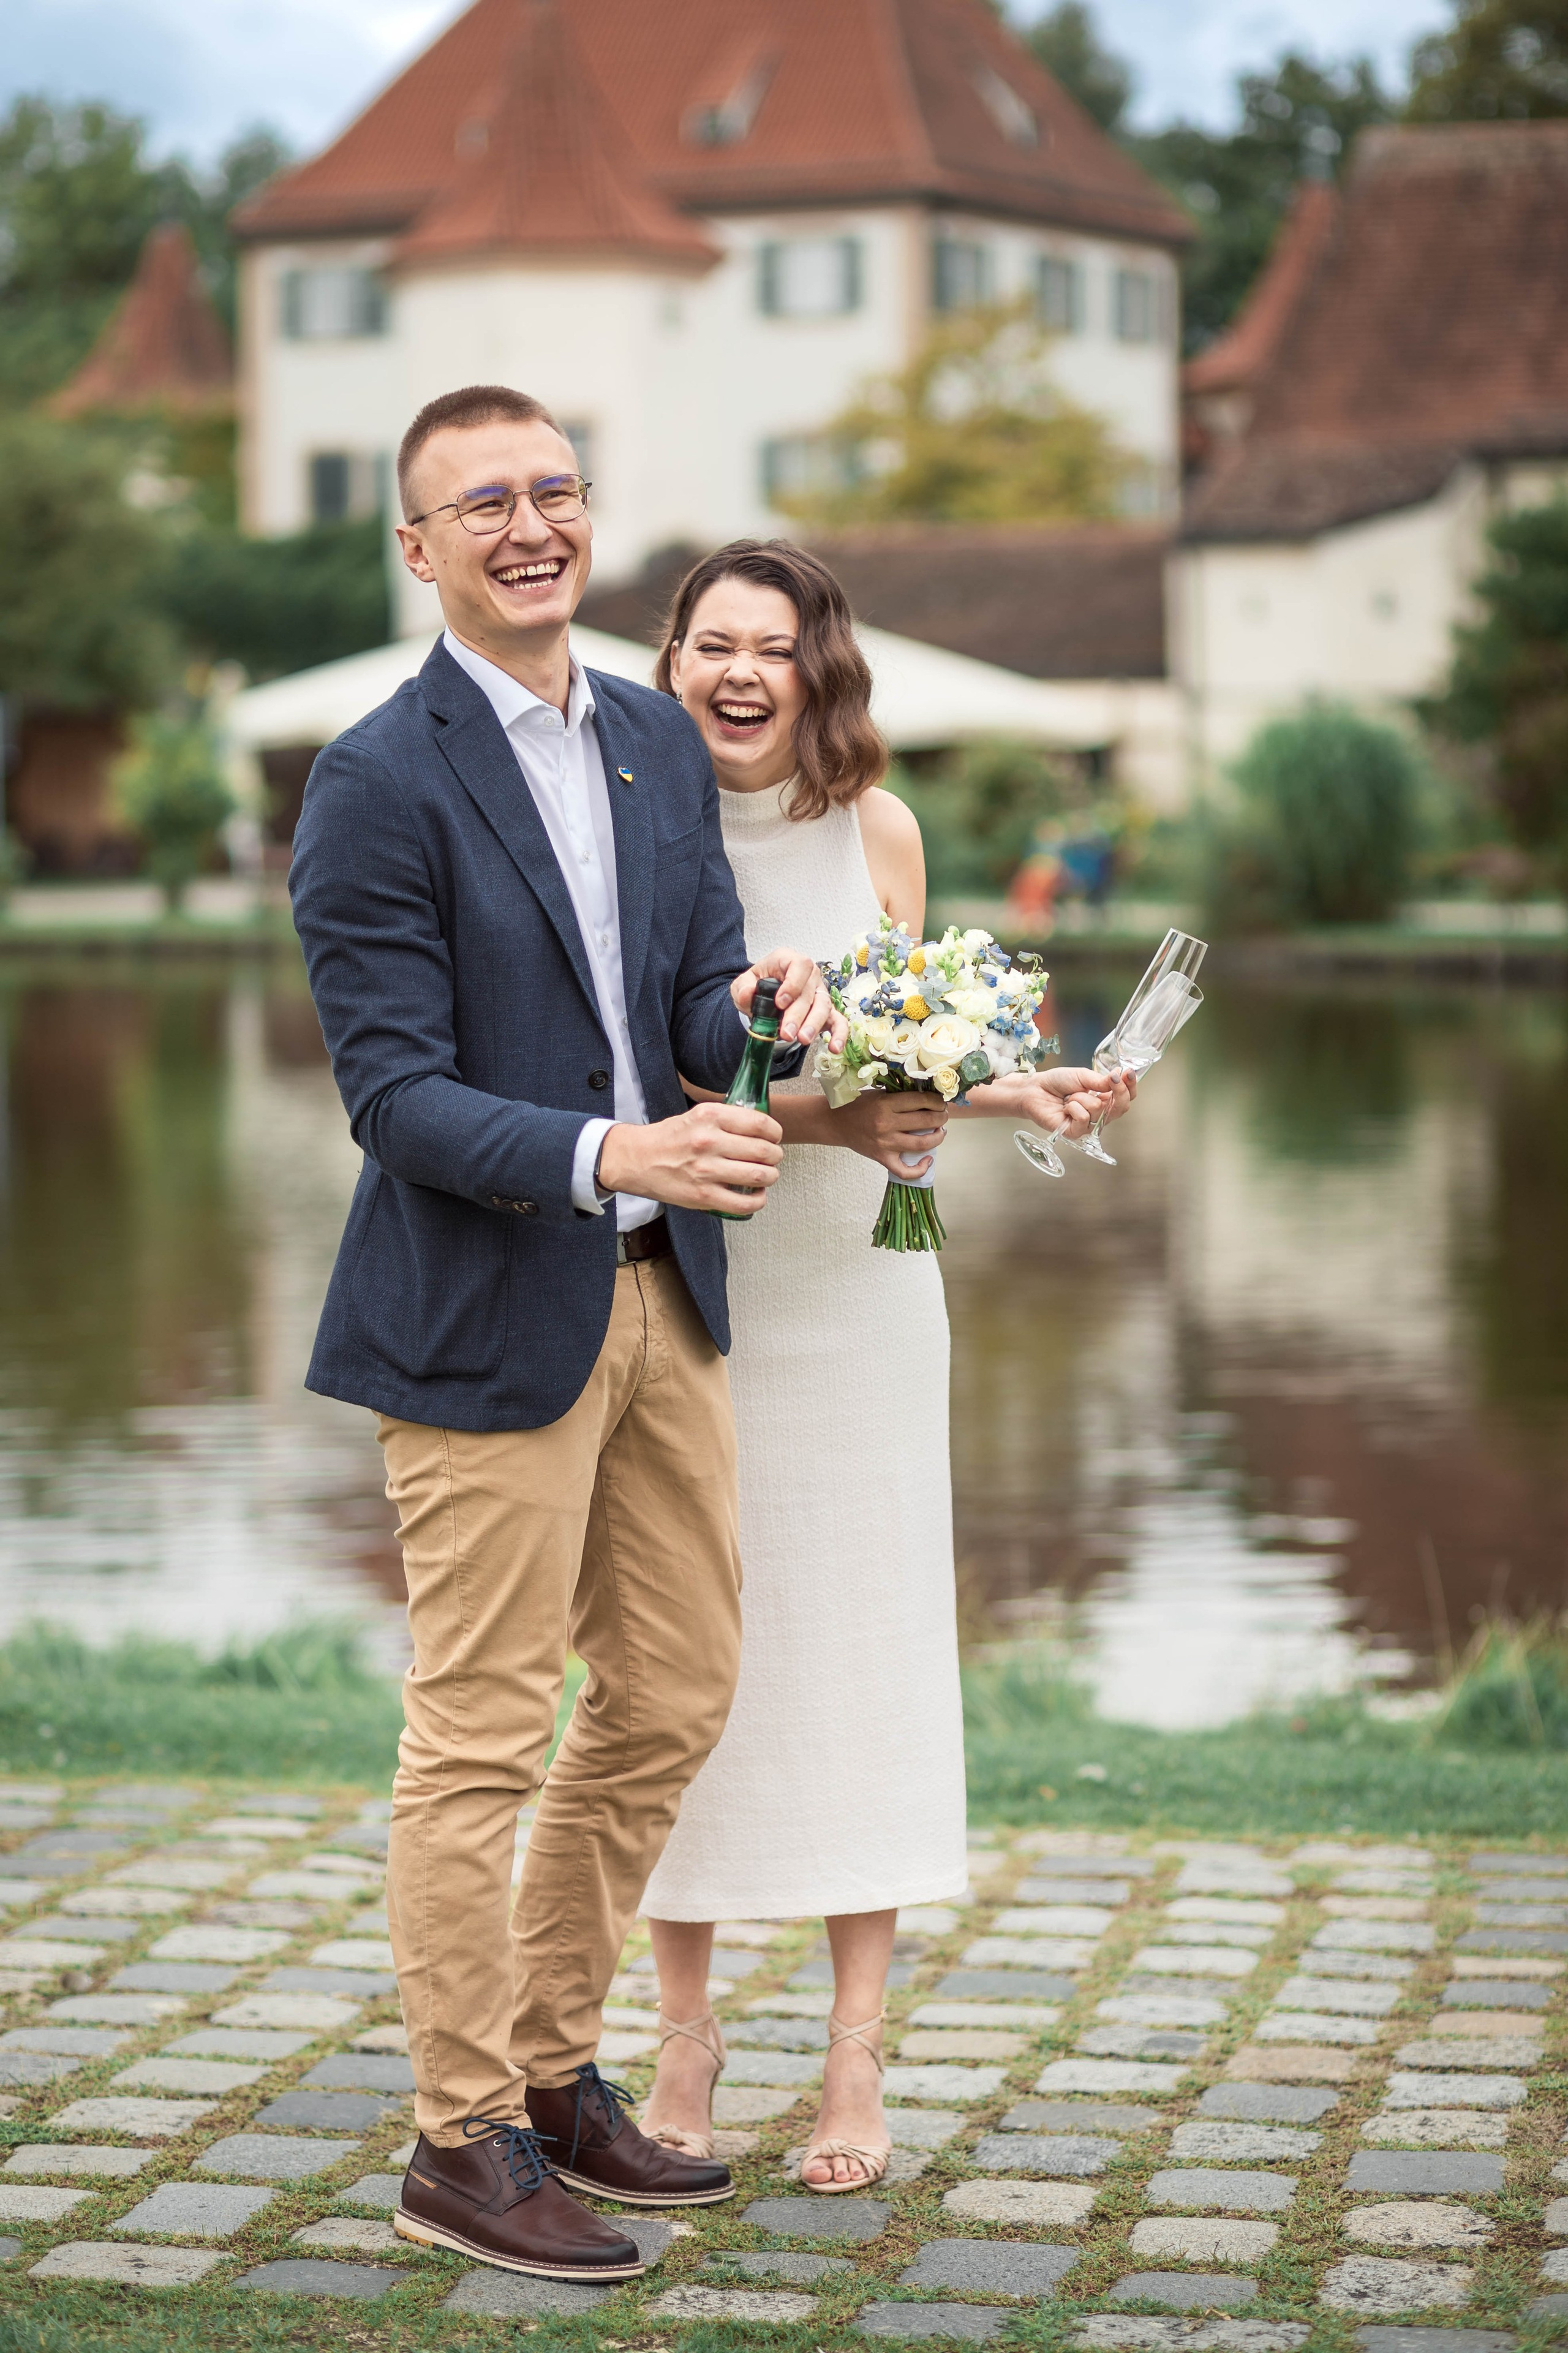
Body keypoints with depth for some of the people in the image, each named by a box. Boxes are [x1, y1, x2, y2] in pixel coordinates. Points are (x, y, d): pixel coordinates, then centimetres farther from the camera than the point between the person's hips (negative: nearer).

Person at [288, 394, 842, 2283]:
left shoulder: (657, 742, 8)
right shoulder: (377, 785, -14)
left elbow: (701, 994, 9)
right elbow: (396, 1094, -17)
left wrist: (766, 1011, -15)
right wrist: (610, 1154, -30)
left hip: (660, 1290, 8)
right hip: (485, 1315, -8)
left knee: (677, 1688, 16)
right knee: (481, 1736, 0)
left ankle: (553, 2070, 33)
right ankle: (464, 2145, 15)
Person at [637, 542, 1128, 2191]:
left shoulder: (875, 831, 3)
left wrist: (1017, 1093, -6)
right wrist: (807, 1113, -23)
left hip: (854, 1285, 2)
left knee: (859, 1640, 2)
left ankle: (856, 2049, 10)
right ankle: (683, 2024, 17)